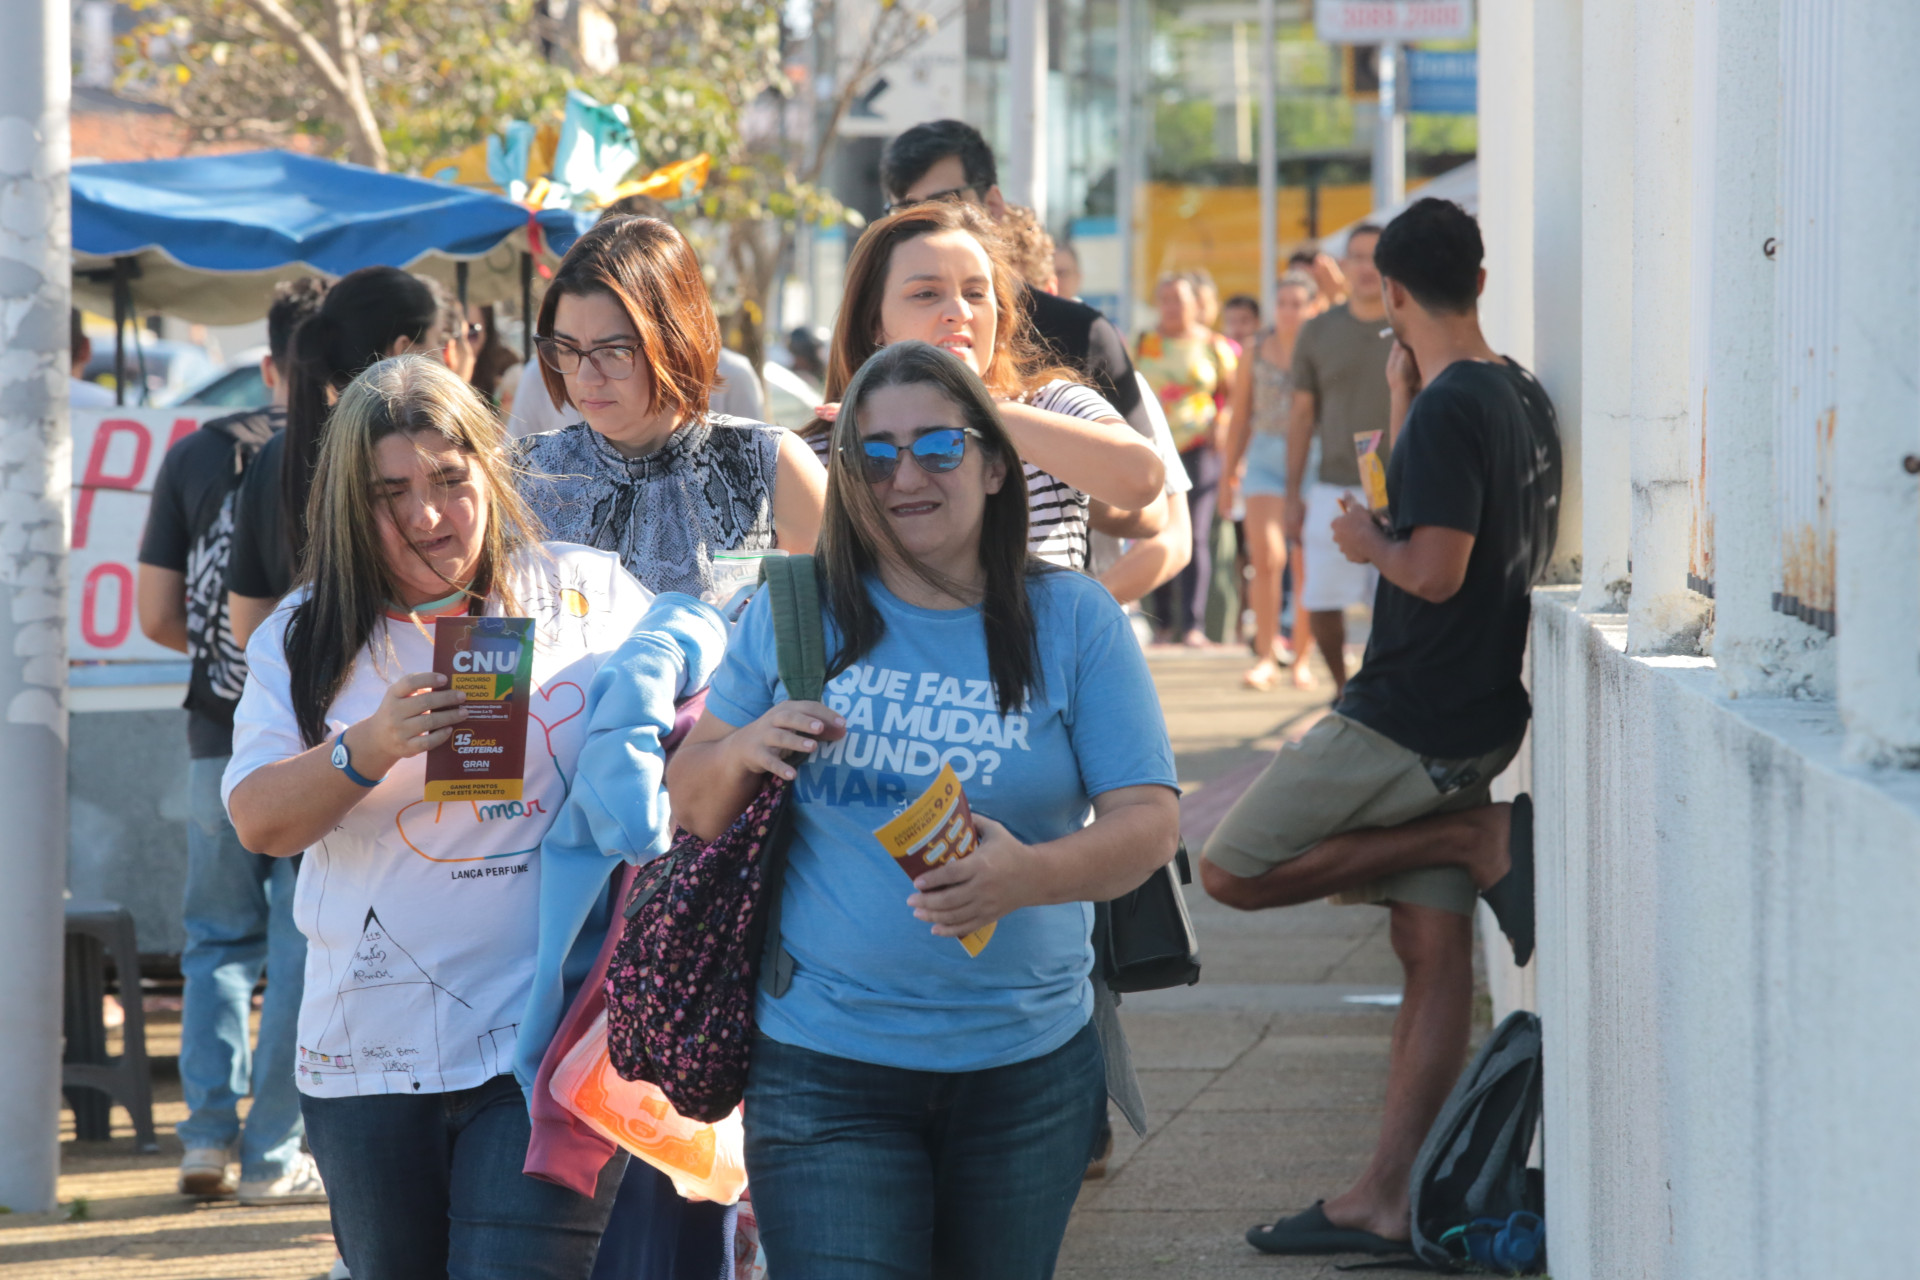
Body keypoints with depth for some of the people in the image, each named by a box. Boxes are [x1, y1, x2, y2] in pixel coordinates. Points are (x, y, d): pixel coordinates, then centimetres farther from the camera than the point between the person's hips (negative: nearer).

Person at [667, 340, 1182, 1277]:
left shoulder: (1072, 621, 0)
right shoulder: (790, 617, 2)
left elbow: (1148, 820, -6)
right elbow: (691, 812, 10)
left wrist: (1030, 875, -27)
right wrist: (740, 754, -14)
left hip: (1026, 1067, 1)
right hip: (824, 1068, -1)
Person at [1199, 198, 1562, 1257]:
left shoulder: (1450, 410, -19)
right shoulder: (1522, 400, 10)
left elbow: (1434, 570, -25)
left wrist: (1367, 542, -6)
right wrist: (1405, 395, 24)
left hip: (1406, 722, -10)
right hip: (1472, 721, 10)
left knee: (1232, 871, 1)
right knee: (1435, 955, 7)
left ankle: (1474, 841, -3)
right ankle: (1385, 1201, 8)